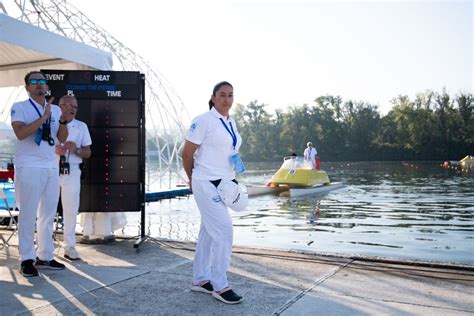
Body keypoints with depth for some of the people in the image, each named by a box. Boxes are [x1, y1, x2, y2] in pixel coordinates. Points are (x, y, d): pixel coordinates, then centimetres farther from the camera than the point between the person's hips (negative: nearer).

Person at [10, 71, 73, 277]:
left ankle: (44, 256, 18)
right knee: (28, 215, -1)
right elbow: (20, 133, -17)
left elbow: (62, 139, 6)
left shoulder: (55, 109, 12)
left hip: (51, 167, 6)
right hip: (29, 167, -5)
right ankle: (26, 260, 7)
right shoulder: (19, 107, -2)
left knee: (48, 214, 9)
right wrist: (43, 117, -20)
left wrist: (63, 122, -12)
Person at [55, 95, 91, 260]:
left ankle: (69, 246, 14)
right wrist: (54, 149, -18)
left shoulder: (81, 126, 9)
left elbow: (87, 152, 7)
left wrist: (76, 150, -13)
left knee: (71, 209, 4)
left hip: (72, 171, 2)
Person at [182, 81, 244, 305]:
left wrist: (236, 162, 3)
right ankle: (220, 286, 5)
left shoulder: (231, 123, 11)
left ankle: (199, 280, 27)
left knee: (209, 232, 14)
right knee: (224, 231, -9)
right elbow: (187, 154, -9)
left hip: (224, 184, 8)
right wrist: (192, 179, 3)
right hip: (207, 184, -8)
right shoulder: (203, 121, -13)